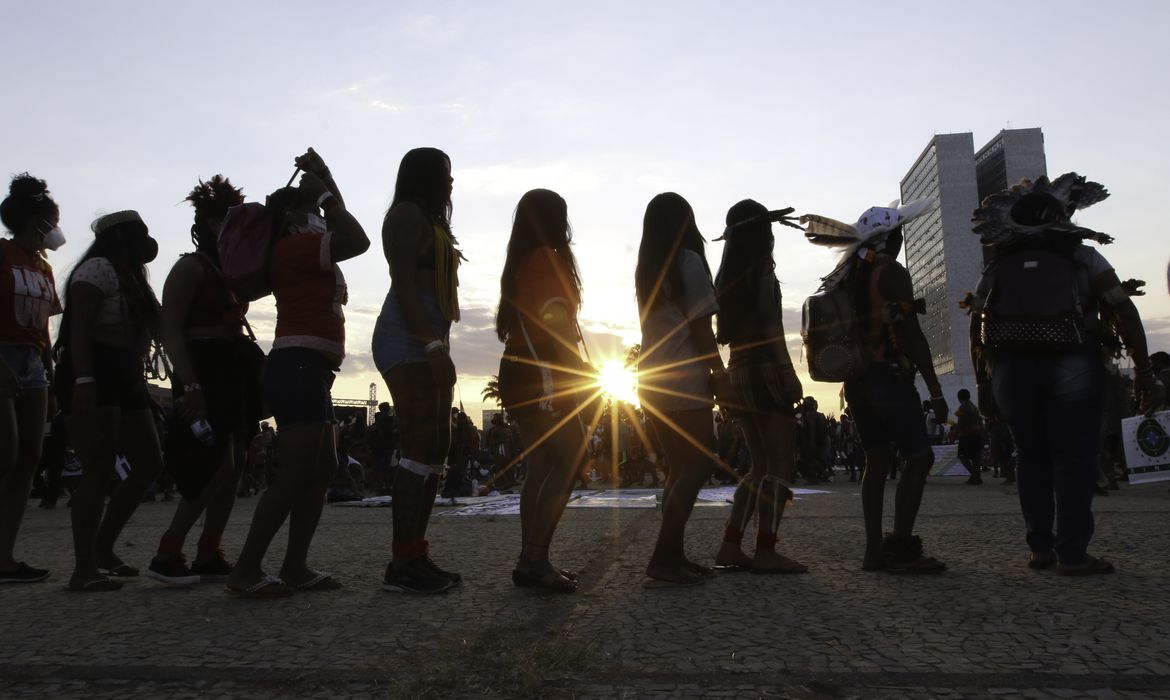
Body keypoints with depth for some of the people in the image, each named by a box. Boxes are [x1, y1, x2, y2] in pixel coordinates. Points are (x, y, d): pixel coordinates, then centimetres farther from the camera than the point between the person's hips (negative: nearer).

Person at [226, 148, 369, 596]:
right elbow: (357, 240, -15)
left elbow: (345, 234, 34)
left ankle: (295, 566, 10)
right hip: (299, 367, -10)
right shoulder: (294, 246, -5)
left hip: (310, 371, 10)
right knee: (296, 473, -12)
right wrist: (325, 192, -2)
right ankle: (246, 570, -6)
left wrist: (326, 183, 26)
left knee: (323, 470, 8)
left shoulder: (302, 250, 23)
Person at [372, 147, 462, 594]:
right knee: (420, 448, -16)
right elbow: (404, 284, -15)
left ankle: (416, 555, 7)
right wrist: (433, 345, -22)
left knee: (436, 447, 5)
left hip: (427, 343, 10)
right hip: (410, 342, -10)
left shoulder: (430, 221, 28)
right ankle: (402, 564, -15)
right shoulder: (407, 214, -2)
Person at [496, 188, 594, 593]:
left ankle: (532, 561, 7)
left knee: (541, 467, 8)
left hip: (519, 375, 9)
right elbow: (555, 322, -16)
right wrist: (585, 374, -11)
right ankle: (534, 559, -14)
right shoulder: (548, 258, -7)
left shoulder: (519, 263, 19)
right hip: (543, 376, -9)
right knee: (570, 460, -9)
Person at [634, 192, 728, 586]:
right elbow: (700, 328, -10)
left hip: (652, 382, 8)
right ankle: (664, 559, -11)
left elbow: (664, 325, 12)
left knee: (680, 467, 11)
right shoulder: (688, 261, -6)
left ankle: (672, 557, 10)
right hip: (684, 382, -7)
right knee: (698, 464, -5)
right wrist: (720, 372, -4)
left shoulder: (646, 268, 14)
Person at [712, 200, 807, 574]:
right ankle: (765, 552, -8)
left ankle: (730, 546, 8)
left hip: (740, 370, 8)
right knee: (781, 466, -5)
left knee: (761, 467, 12)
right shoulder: (761, 266, -6)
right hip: (766, 367, -8)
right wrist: (788, 374, -16)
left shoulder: (728, 273, 17)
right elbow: (770, 324, -15)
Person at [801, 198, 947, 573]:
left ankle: (874, 550, 6)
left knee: (877, 460, 8)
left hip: (855, 378, 8)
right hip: (888, 375, -8)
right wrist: (935, 390, -12)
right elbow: (912, 335, -13)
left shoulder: (845, 278, 14)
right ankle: (901, 547, -10)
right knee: (919, 457, -4)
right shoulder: (892, 272, -8)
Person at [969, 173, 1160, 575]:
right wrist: (1144, 371, 1)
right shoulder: (1083, 257, 7)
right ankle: (1072, 554, -1)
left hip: (1011, 368, 3)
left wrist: (983, 386, 14)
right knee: (1074, 459, 1)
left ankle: (1041, 548, 12)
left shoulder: (996, 269, 14)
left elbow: (976, 333, 10)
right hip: (1071, 366, -3)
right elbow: (1124, 312, -1)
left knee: (1031, 457, 11)